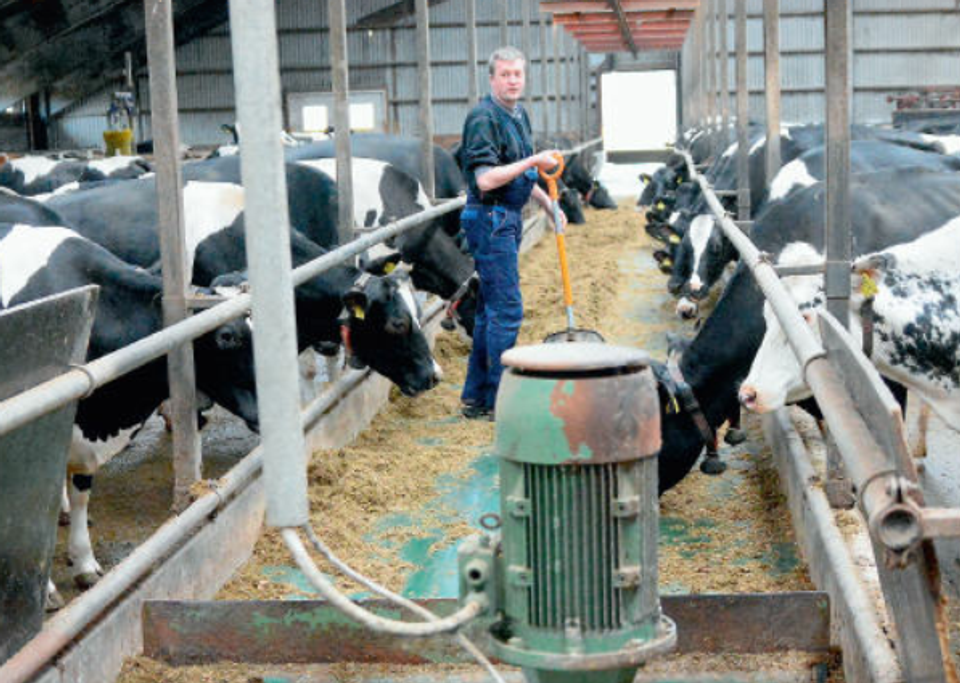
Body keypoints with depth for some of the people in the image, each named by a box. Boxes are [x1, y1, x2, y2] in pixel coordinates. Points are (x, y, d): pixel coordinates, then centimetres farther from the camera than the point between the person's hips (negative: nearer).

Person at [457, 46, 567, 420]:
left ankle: (475, 398, 20)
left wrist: (548, 204, 20)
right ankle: (498, 401, -3)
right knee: (506, 309, -9)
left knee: (490, 308, 12)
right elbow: (486, 179, -23)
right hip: (490, 219, -10)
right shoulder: (484, 117, -15)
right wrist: (533, 161, -20)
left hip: (508, 219, 10)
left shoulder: (518, 115, 15)